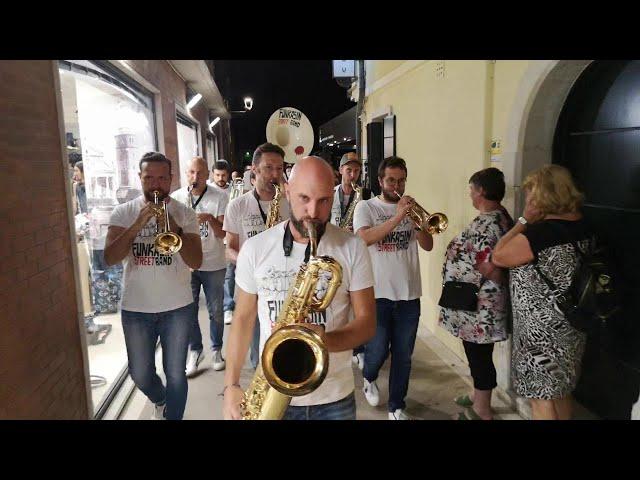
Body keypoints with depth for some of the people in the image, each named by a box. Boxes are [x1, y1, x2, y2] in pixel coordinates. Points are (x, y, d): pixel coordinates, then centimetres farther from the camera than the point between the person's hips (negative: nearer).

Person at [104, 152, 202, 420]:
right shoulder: (123, 212, -1)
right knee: (140, 375, 15)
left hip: (177, 307, -1)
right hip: (135, 308, 2)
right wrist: (138, 224, -23)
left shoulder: (184, 214, -3)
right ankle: (160, 401, 46)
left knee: (175, 374, 6)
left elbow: (195, 262, -12)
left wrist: (173, 226, -24)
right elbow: (109, 259, -12)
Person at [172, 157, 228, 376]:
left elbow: (223, 233, -8)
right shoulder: (176, 197, 2)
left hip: (213, 265, -1)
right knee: (188, 311, 9)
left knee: (216, 311, 10)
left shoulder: (220, 196, -5)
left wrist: (211, 219, -27)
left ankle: (217, 349, 28)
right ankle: (195, 350, 27)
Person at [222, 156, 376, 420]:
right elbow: (244, 318, 2)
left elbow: (367, 322, -7)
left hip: (335, 398, 0)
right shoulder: (254, 248, -6)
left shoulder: (353, 248, -8)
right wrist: (231, 384, -4)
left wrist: (326, 340, -25)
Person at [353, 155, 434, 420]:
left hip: (409, 293, 4)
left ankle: (396, 406, 24)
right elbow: (364, 238, -20)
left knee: (403, 356, 9)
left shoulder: (411, 208, 10)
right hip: (377, 292, -3)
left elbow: (428, 245, 3)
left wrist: (416, 221, -15)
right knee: (378, 350, 4)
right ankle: (369, 378, 37)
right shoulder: (366, 207, -1)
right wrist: (397, 217, -27)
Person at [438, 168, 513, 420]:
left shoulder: (485, 224, -24)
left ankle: (482, 411, 22)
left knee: (479, 354, 5)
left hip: (478, 305, -10)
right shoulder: (501, 216, 8)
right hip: (480, 303, 10)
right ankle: (478, 396, 41)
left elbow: (490, 269, -26)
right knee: (477, 352, 23)